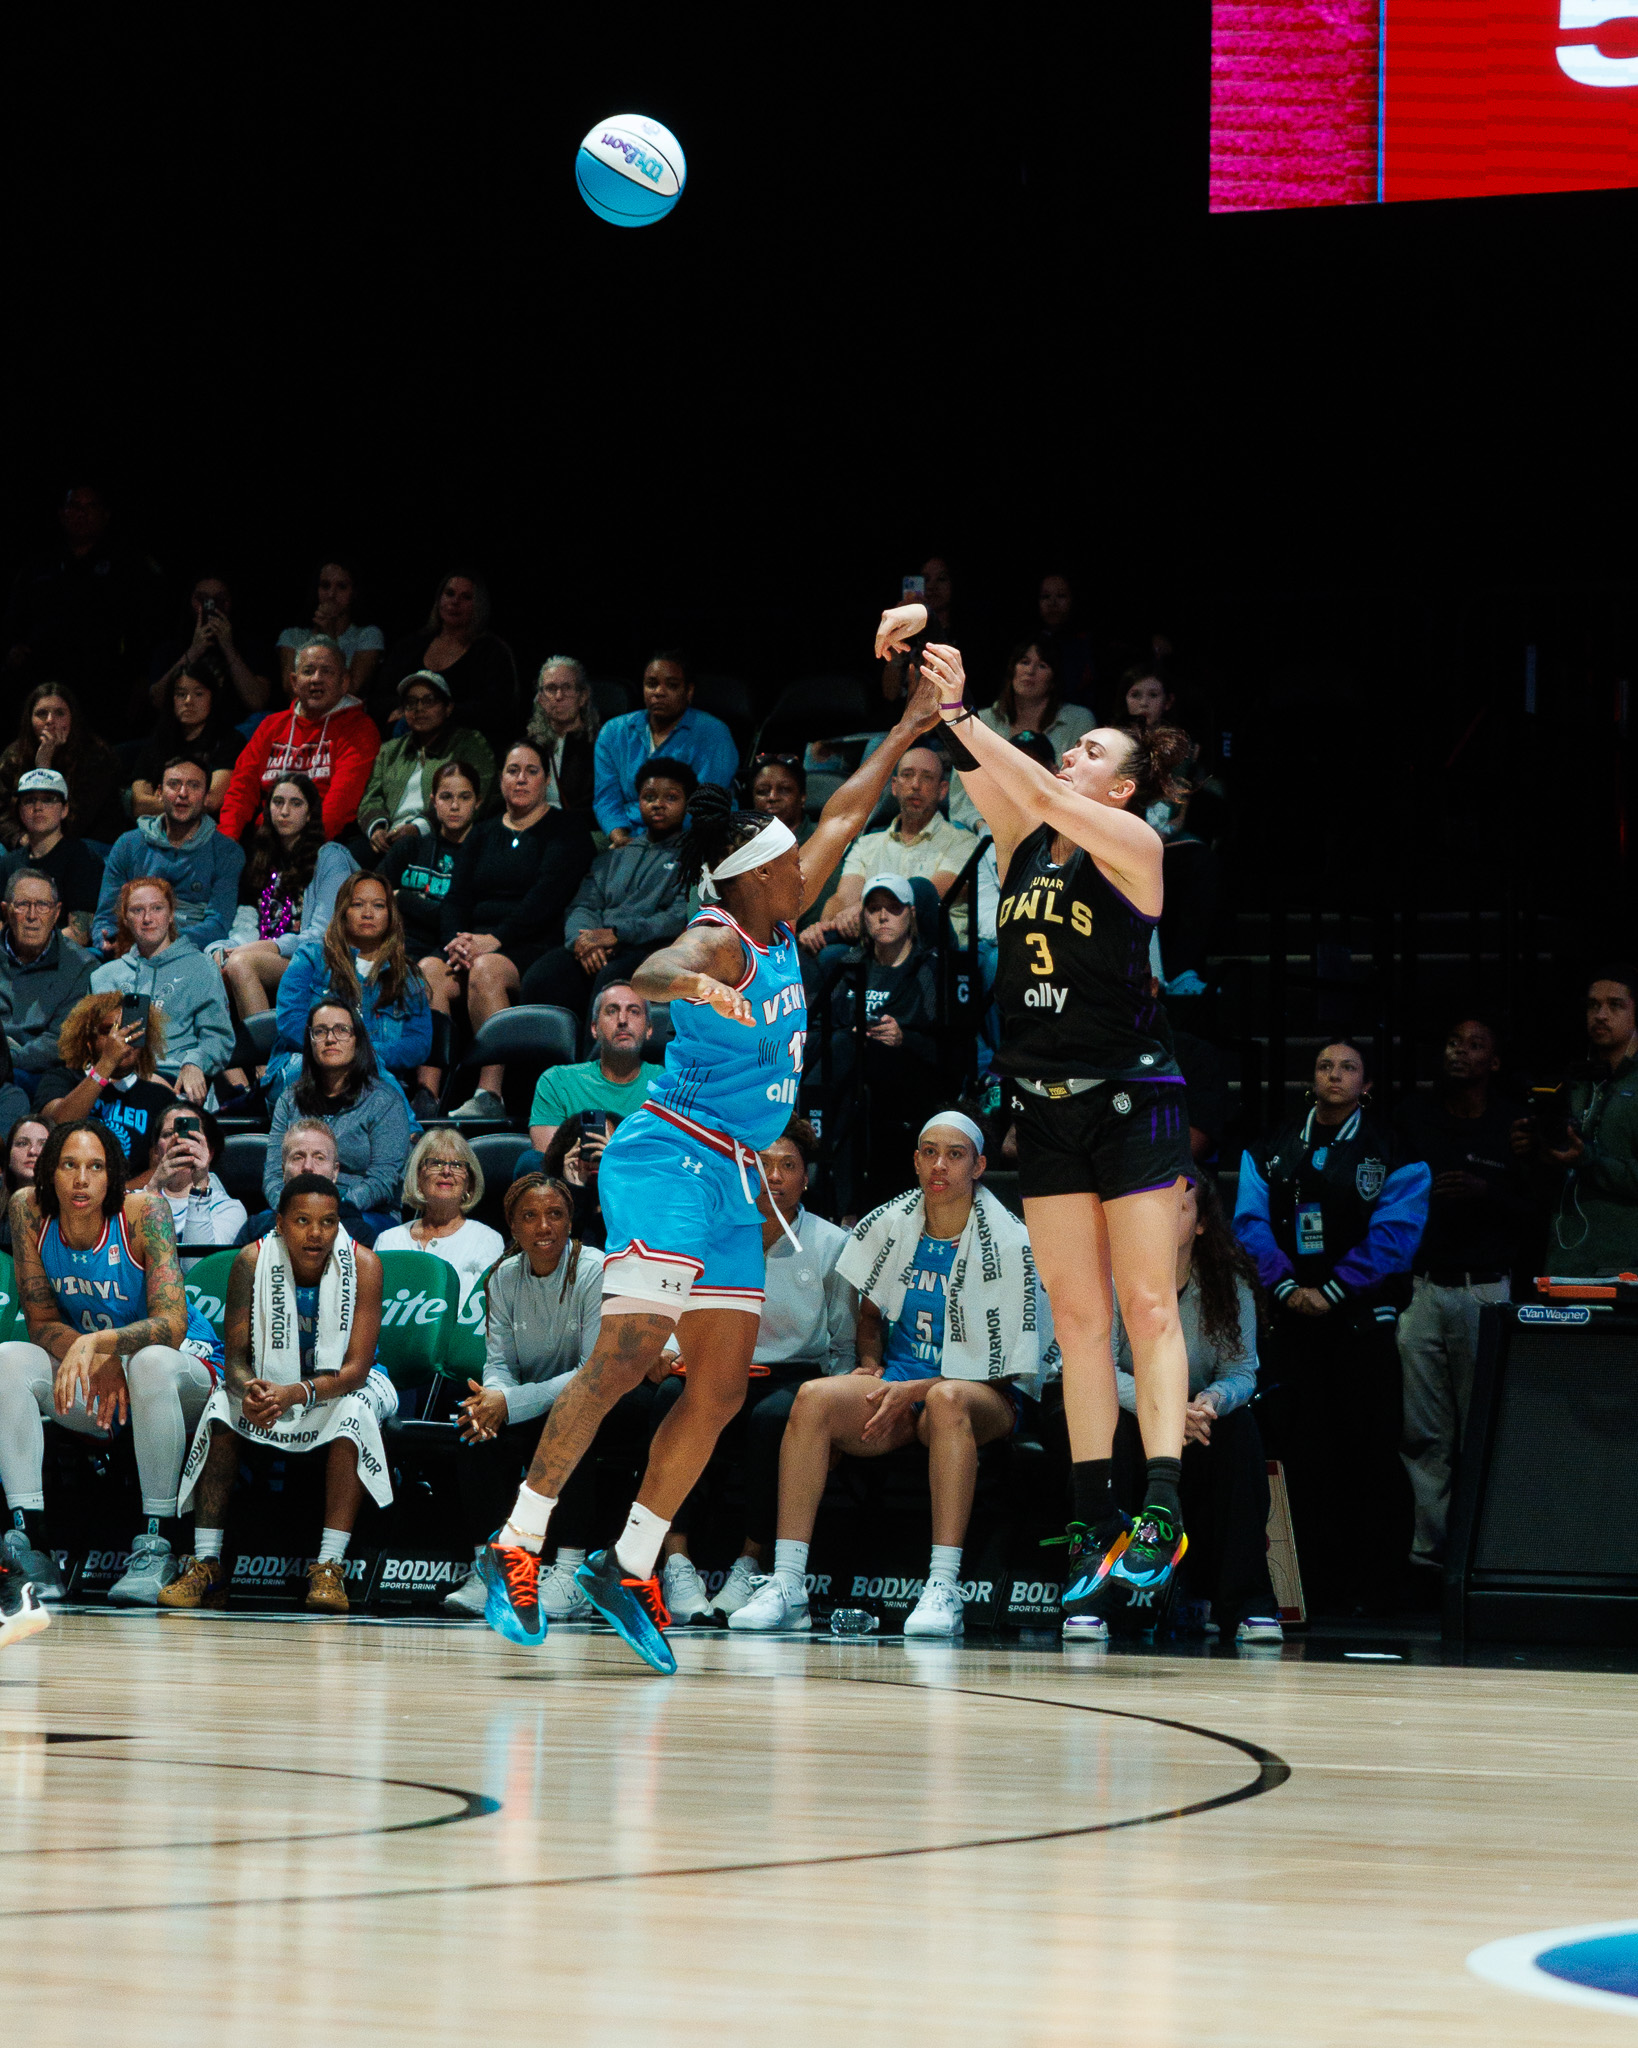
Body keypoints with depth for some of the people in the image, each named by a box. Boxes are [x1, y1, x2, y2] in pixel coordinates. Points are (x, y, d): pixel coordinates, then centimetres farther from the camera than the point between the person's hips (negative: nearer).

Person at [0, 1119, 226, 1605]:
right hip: (95, 1389, 4)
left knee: (151, 1362, -37)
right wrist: (98, 1363, -26)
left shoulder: (143, 1214, -22)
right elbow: (42, 1323, -6)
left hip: (186, 1369, -4)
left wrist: (97, 1342, -45)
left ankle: (158, 1547, -30)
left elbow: (172, 1325, -29)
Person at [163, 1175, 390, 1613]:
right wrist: (248, 1391, -41)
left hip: (342, 1386, -2)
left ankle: (329, 1569, -38)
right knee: (221, 1404, -26)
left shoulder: (363, 1265, -22)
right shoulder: (253, 1261, -17)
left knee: (355, 1410, -34)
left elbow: (356, 1369, -26)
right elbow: (235, 1357, -16)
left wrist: (297, 1394, -44)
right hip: (270, 1384, 2)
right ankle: (205, 1567, -27)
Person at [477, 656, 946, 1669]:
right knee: (627, 1357, -18)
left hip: (733, 1179, 9)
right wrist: (694, 986, -58)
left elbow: (843, 820, 22)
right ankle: (519, 1545, -15)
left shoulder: (779, 927, 11)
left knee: (723, 1388, 3)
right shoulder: (716, 944, -13)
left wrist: (905, 734, 26)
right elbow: (649, 972, -36)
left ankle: (630, 1568, 6)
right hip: (671, 1159, -9)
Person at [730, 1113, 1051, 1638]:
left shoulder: (1010, 1245, -9)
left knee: (947, 1399, -41)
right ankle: (787, 1584, -31)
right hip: (898, 1379, 4)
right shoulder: (889, 1225, 5)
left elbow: (1007, 1367, -10)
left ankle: (944, 1587, -42)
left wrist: (913, 1392, -17)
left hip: (988, 1396, -4)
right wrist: (871, 1365, 2)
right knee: (813, 1397, -27)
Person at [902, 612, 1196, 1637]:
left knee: (1148, 1307, -9)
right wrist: (917, 647, -12)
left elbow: (1046, 796, -22)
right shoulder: (1024, 839, 10)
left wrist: (962, 714, -25)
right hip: (1047, 1107, 6)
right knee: (1078, 1316, 4)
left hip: (1132, 1099, -6)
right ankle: (1096, 1526, 3)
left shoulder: (1135, 845, -5)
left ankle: (1163, 1511, -16)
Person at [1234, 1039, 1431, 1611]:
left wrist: (1331, 1291, -14)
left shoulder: (1391, 1157, 4)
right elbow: (1251, 1222, 4)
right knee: (1293, 1450, 0)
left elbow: (1392, 1236, -6)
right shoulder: (1269, 1152, 13)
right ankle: (1309, 1573, 4)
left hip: (1361, 1320, -3)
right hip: (1291, 1321, 3)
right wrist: (1287, 1287, -11)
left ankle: (1367, 1580, -2)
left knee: (1367, 1451, -5)